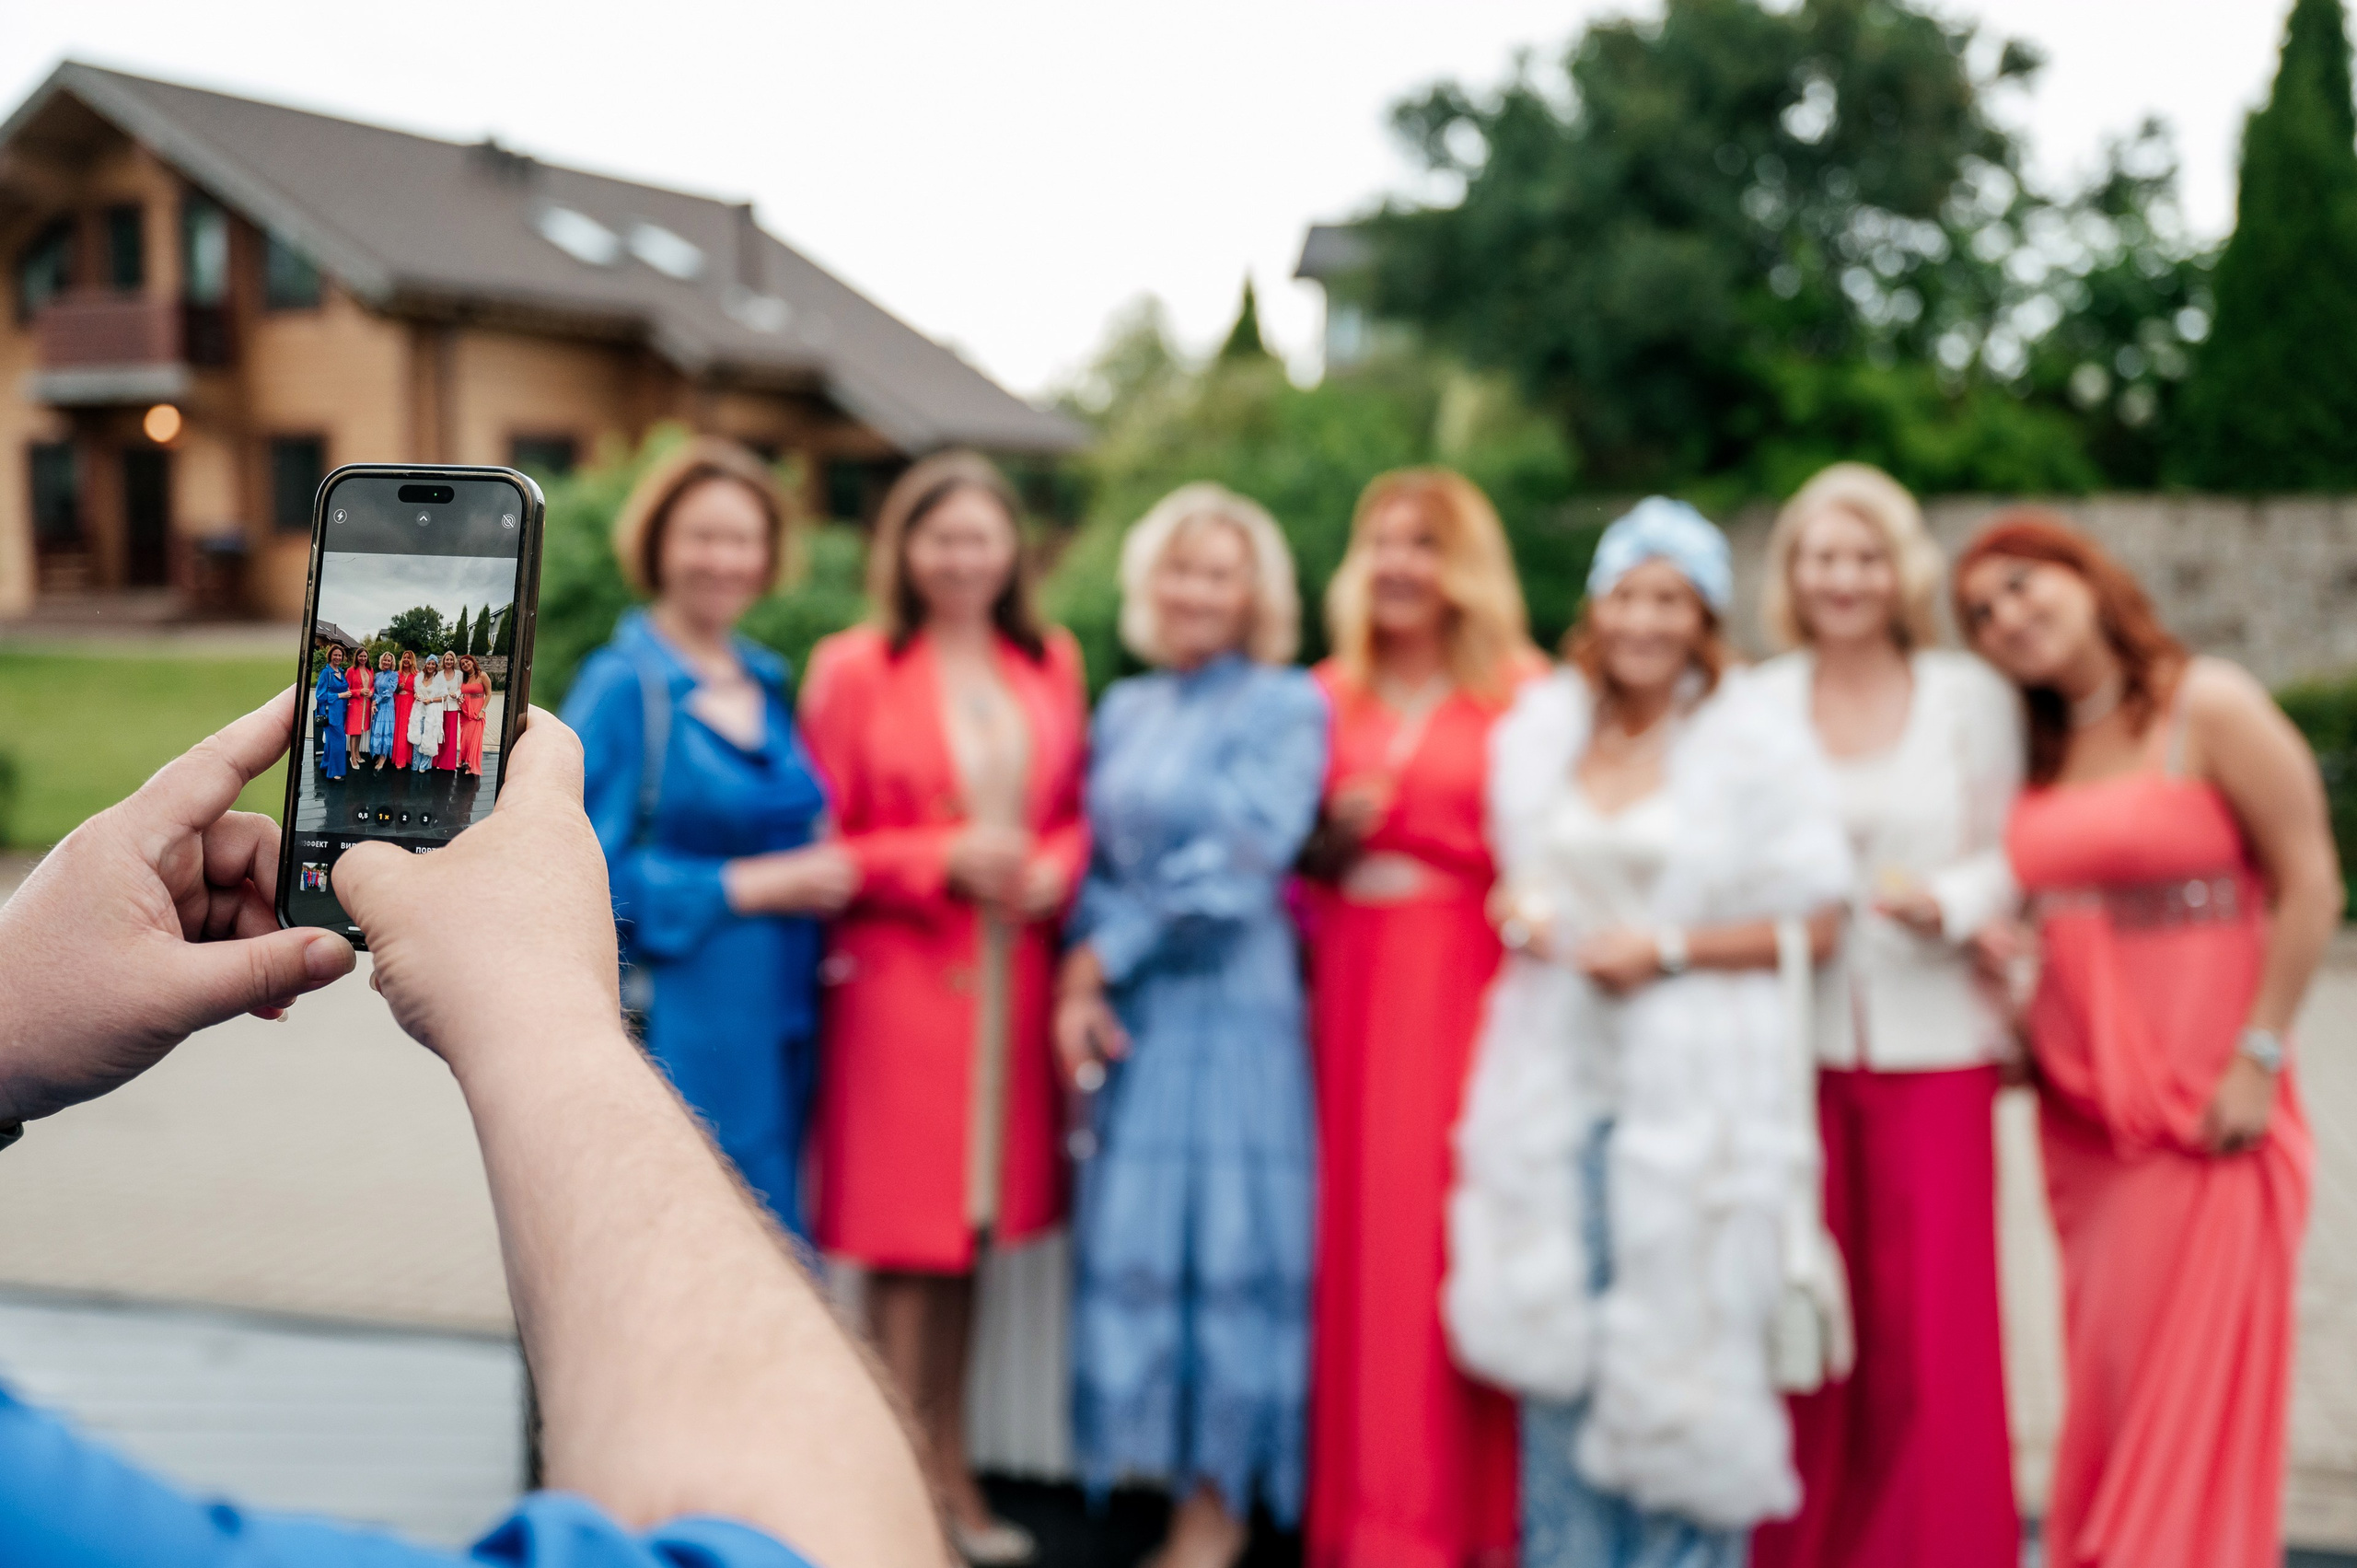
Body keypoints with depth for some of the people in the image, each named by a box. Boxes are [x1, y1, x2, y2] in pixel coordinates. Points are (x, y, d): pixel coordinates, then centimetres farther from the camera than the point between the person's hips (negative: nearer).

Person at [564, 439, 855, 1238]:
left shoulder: (767, 684, 13)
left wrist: (816, 880, 5)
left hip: (779, 1023, 7)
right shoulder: (623, 686, -8)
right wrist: (745, 887, -15)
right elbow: (590, 872, -15)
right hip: (679, 1030, -7)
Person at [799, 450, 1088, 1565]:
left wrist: (1055, 868, -5)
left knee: (971, 1226, 12)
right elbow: (822, 846, -3)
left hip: (1012, 980, 4)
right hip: (900, 976, -4)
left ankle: (949, 1471, 24)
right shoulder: (854, 670, -4)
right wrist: (945, 860, -14)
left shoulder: (1051, 665, 9)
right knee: (907, 1235, -1)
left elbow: (1076, 810, 16)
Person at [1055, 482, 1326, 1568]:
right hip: (1129, 1018, 5)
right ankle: (1149, 1452, 18)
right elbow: (1098, 858, 13)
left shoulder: (1286, 706, -4)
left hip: (1230, 1009, -5)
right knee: (1131, 1234, 6)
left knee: (1224, 1235, -2)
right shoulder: (1125, 710, 14)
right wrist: (1081, 984, -3)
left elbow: (1240, 861, -11)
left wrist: (1109, 950, -7)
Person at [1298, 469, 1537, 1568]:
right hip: (1351, 987, 3)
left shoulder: (1521, 692, 1)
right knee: (1358, 1239, 2)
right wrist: (1319, 848, -5)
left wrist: (1391, 821, -7)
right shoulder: (1331, 697, 13)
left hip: (1468, 988, -3)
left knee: (1462, 1233, -5)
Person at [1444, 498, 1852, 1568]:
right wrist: (1519, 910, 1)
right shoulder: (1539, 727, 9)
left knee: (1684, 1347, -2)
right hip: (1557, 1074, 4)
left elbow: (1815, 922, -5)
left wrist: (1668, 950, -13)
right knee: (1558, 1333, 8)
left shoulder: (1758, 742, -5)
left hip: (1696, 1083, -4)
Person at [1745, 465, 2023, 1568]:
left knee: (1931, 1316, -1)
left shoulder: (1971, 695, 4)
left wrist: (1941, 902, -17)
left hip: (1932, 1043, -1)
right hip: (1796, 1042, 1)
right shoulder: (1758, 704, 8)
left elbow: (2011, 856, 1)